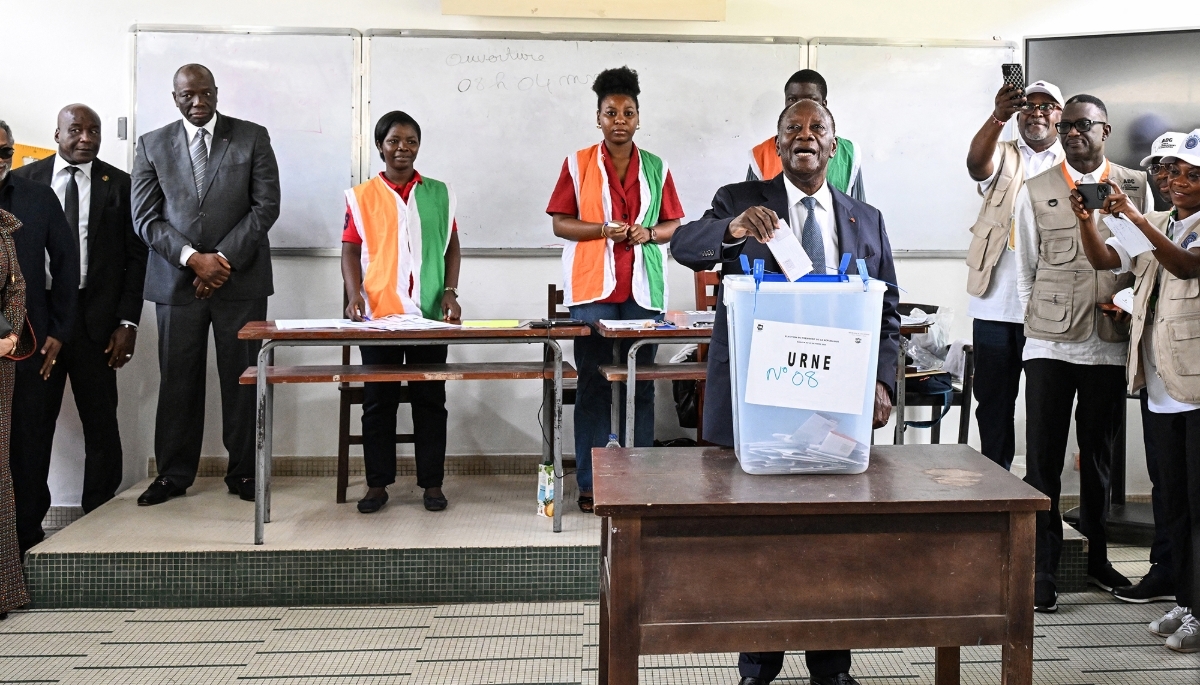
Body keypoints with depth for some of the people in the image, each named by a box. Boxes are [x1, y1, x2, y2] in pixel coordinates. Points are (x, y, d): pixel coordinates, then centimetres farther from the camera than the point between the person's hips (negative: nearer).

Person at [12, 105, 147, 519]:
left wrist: (128, 322, -3)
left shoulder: (119, 185, 5)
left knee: (101, 420, 4)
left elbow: (135, 256, 4)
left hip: (96, 318, 0)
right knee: (32, 419, 4)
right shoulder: (24, 180, 7)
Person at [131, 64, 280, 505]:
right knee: (178, 380, 4)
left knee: (241, 378, 2)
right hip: (176, 281, 1)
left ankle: (243, 473, 12)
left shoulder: (252, 138, 5)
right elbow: (146, 218, 3)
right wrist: (192, 258, -11)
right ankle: (173, 475, 15)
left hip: (240, 279, -1)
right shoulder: (153, 145, 9)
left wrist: (223, 259, -10)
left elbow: (266, 205, -2)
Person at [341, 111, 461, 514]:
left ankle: (432, 482, 14)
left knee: (430, 399, 5)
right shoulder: (361, 197, 6)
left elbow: (452, 246, 10)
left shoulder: (438, 194, 10)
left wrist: (451, 292, -3)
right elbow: (350, 251, 3)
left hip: (430, 314, 1)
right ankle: (377, 484, 14)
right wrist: (355, 295, -12)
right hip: (379, 313, -1)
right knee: (378, 400, 5)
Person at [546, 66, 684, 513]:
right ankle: (591, 485, 5)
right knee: (593, 384, -1)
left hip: (643, 290, 2)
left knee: (641, 386, 3)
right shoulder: (578, 165, 5)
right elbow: (559, 223, 3)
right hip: (592, 289, -2)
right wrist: (603, 230, -13)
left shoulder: (656, 168, 11)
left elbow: (674, 224, 14)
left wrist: (649, 233, -8)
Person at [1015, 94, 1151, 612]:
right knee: (1043, 458, -2)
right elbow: (1025, 268, 8)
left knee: (1099, 454, 12)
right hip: (1049, 344, -1)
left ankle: (1097, 556, 26)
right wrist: (1042, 321, 5)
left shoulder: (1135, 187, 7)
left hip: (1111, 344, 1)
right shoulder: (1036, 191, 5)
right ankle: (1043, 569, 5)